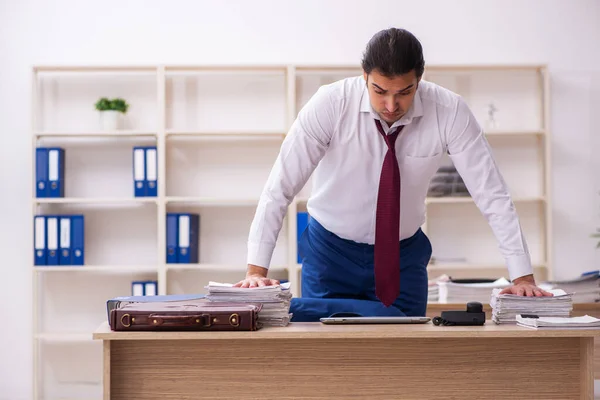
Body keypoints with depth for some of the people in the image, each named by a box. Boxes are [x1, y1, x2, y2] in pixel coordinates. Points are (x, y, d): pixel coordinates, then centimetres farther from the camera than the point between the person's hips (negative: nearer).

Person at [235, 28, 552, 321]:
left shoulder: (449, 112, -20)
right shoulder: (330, 104, -23)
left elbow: (492, 194, -17)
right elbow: (279, 187, -22)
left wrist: (523, 277, -20)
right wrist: (256, 270, -29)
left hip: (405, 254, 2)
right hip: (331, 251, -1)